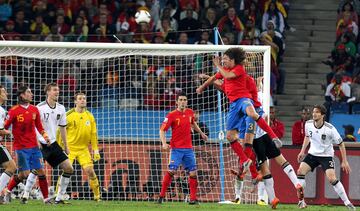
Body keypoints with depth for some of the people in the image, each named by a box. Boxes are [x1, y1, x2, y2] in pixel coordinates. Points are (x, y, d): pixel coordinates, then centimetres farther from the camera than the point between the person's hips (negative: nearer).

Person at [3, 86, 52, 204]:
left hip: (34, 146, 5)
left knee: (41, 171, 0)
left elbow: (39, 126, 15)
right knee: (25, 174, -7)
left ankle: (46, 198, 5)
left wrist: (45, 136, 0)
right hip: (21, 148, -5)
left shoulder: (34, 110, 6)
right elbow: (5, 127, -6)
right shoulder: (14, 111, -9)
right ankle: (8, 191, 16)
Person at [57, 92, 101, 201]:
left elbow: (93, 134, 9)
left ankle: (97, 195, 4)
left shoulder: (89, 116, 4)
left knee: (89, 170, -6)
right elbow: (60, 132, -3)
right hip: (69, 148, -3)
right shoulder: (68, 115, -8)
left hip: (83, 149, 3)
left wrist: (95, 150, 4)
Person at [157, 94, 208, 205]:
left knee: (193, 173, 1)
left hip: (188, 148, 5)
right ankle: (161, 196, -8)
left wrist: (201, 133, 33)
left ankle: (193, 199, 8)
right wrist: (164, 143, -24)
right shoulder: (172, 115, -9)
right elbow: (162, 130, -10)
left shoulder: (190, 112, 6)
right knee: (171, 170, -17)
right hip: (176, 148, -5)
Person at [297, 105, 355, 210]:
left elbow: (341, 144, -10)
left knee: (332, 179, -20)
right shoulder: (308, 124, -9)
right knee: (301, 171, -14)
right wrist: (302, 151, 12)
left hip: (326, 155, -4)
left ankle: (347, 202, -9)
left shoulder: (330, 129, -21)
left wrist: (344, 161, -9)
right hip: (312, 154, 4)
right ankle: (301, 201, -3)